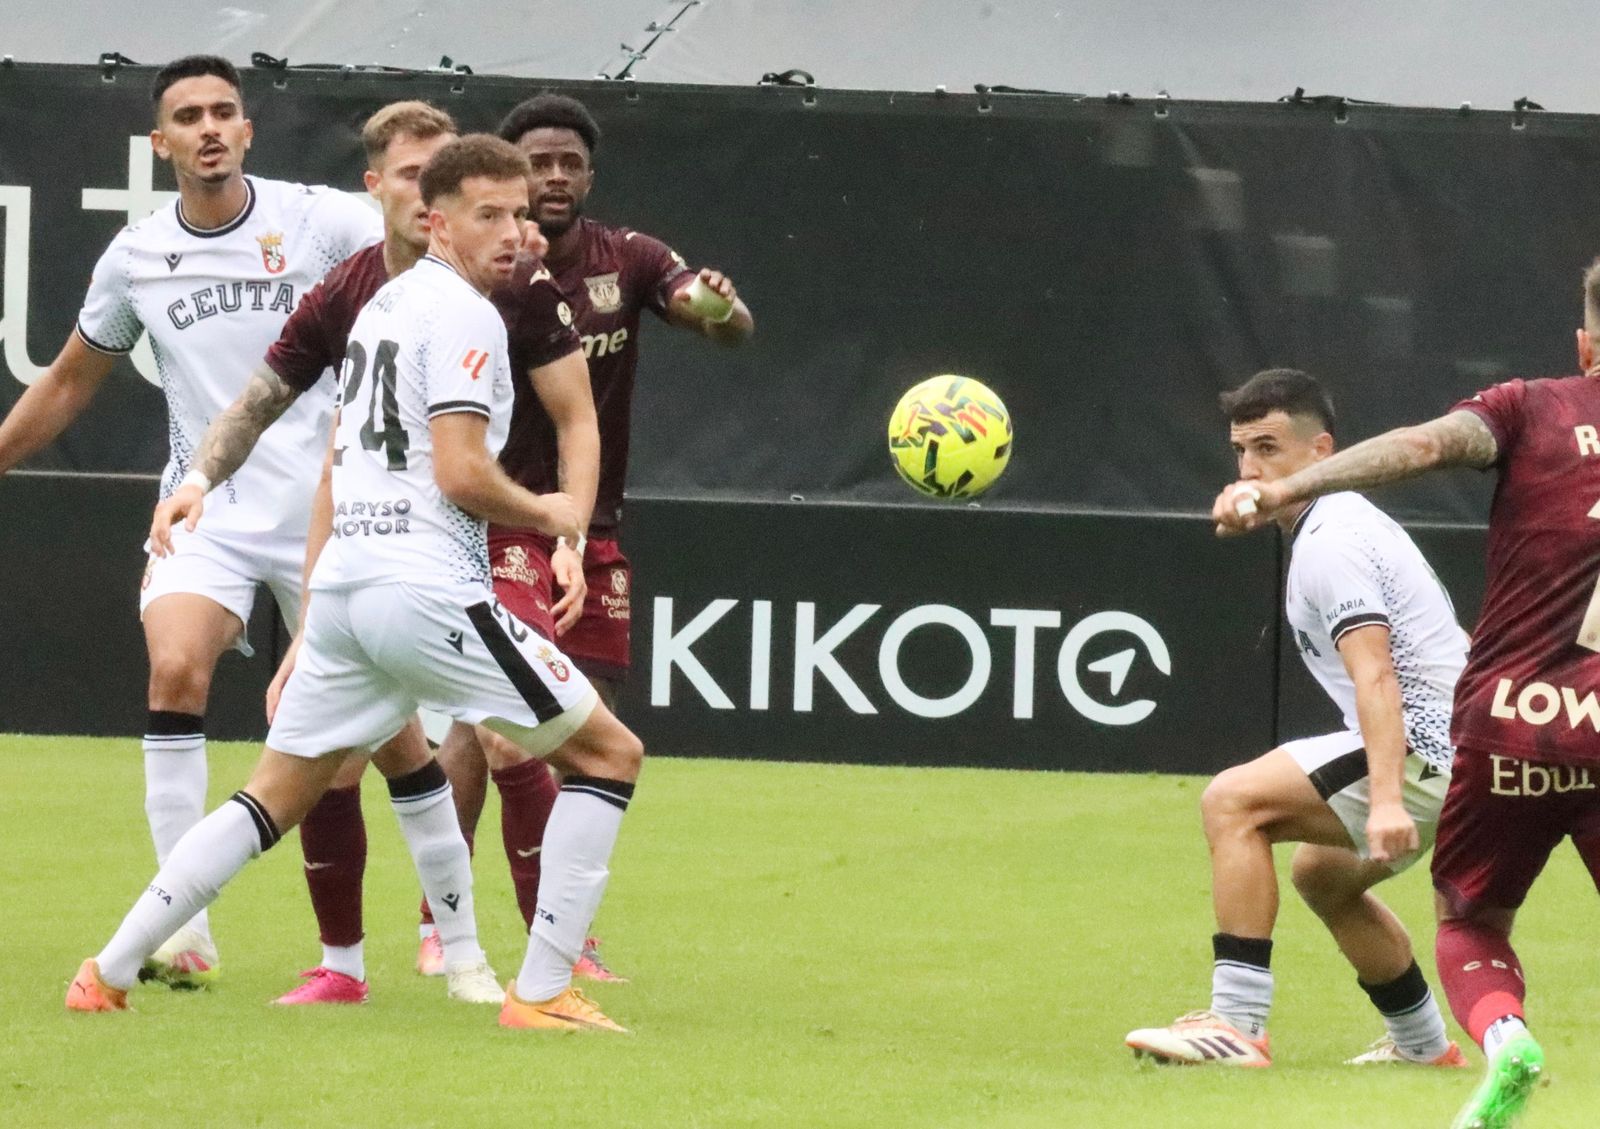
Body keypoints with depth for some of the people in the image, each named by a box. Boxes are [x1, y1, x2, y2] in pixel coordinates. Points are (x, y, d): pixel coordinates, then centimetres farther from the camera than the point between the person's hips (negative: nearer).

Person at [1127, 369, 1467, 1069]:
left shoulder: (1328, 541, -12)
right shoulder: (1351, 521, 21)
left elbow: (1376, 678, -25)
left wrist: (1386, 798, -35)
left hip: (1422, 749, -11)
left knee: (1234, 801, -18)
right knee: (1321, 873, 30)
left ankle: (1238, 1026, -25)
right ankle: (1425, 1047, 38)